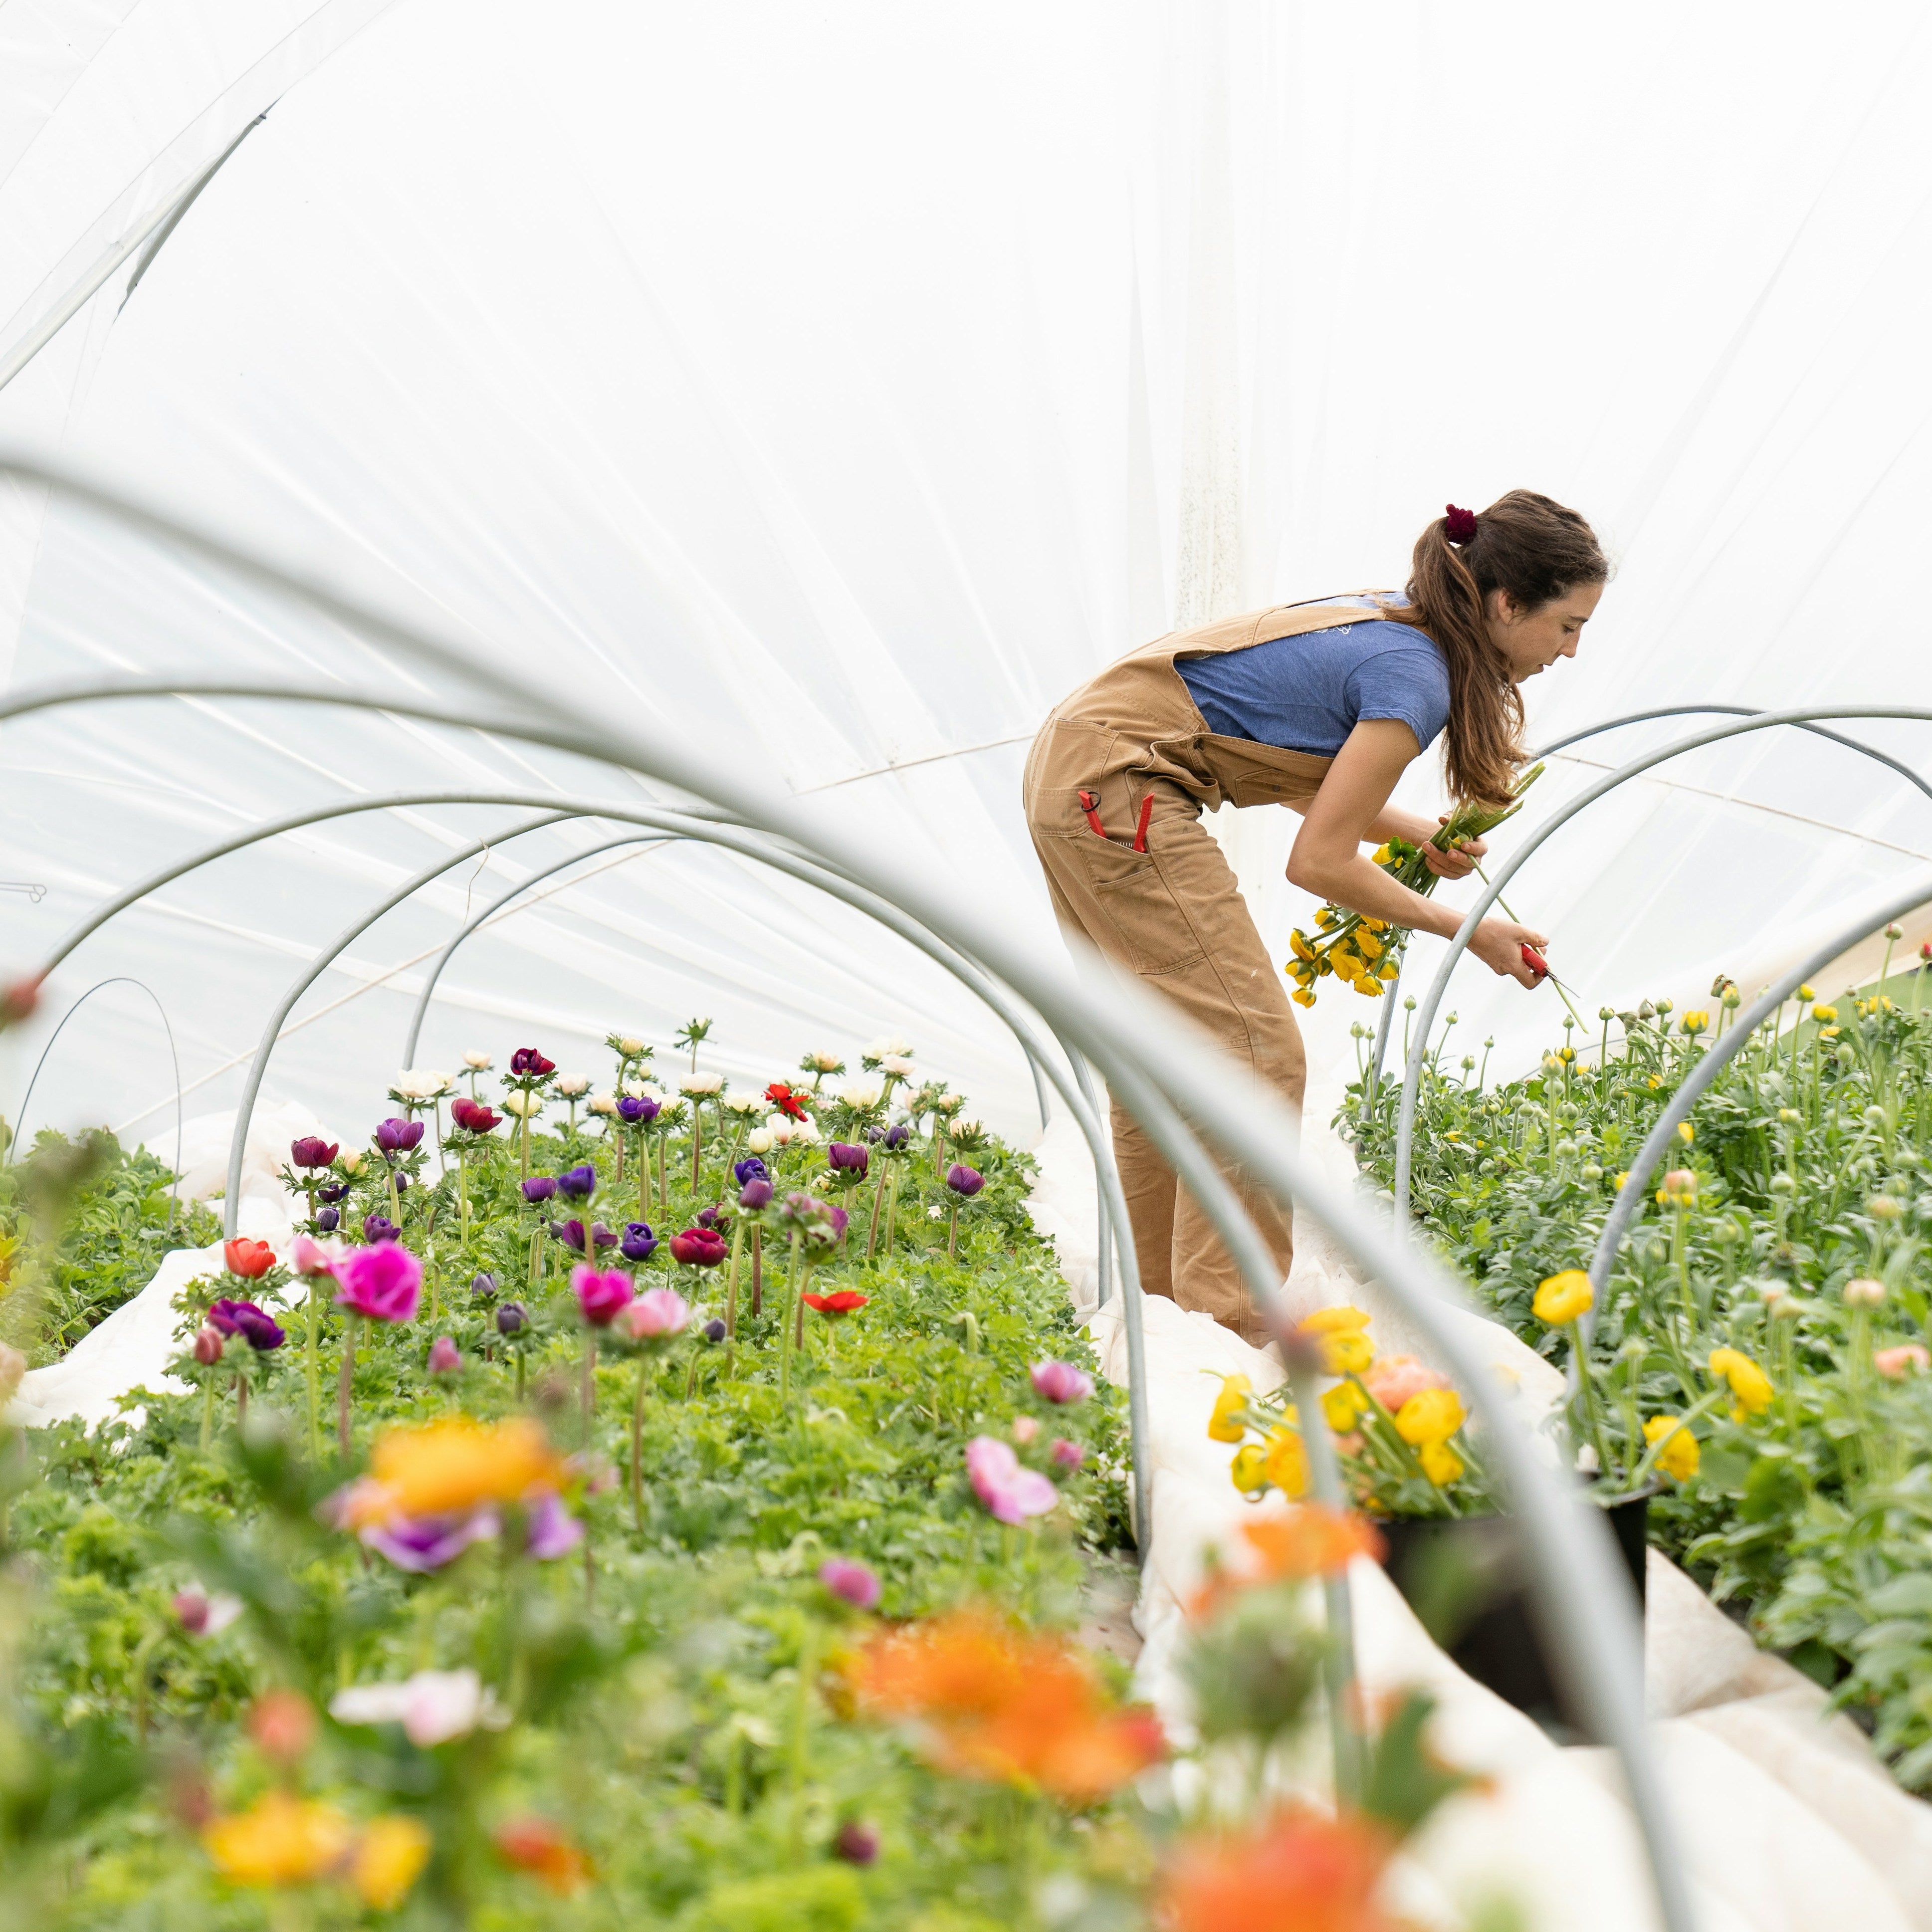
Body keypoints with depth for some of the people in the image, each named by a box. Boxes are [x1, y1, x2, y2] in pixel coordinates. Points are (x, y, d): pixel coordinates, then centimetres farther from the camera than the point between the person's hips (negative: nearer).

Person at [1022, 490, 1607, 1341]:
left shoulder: (1392, 624, 12)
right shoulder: (1415, 680, -16)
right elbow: (1318, 861, -14)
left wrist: (1419, 832, 8)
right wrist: (1465, 931, -4)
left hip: (1072, 769, 10)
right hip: (1115, 790, -10)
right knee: (1255, 1055, -8)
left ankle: (1161, 1303, 23)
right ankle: (1230, 1327, -6)